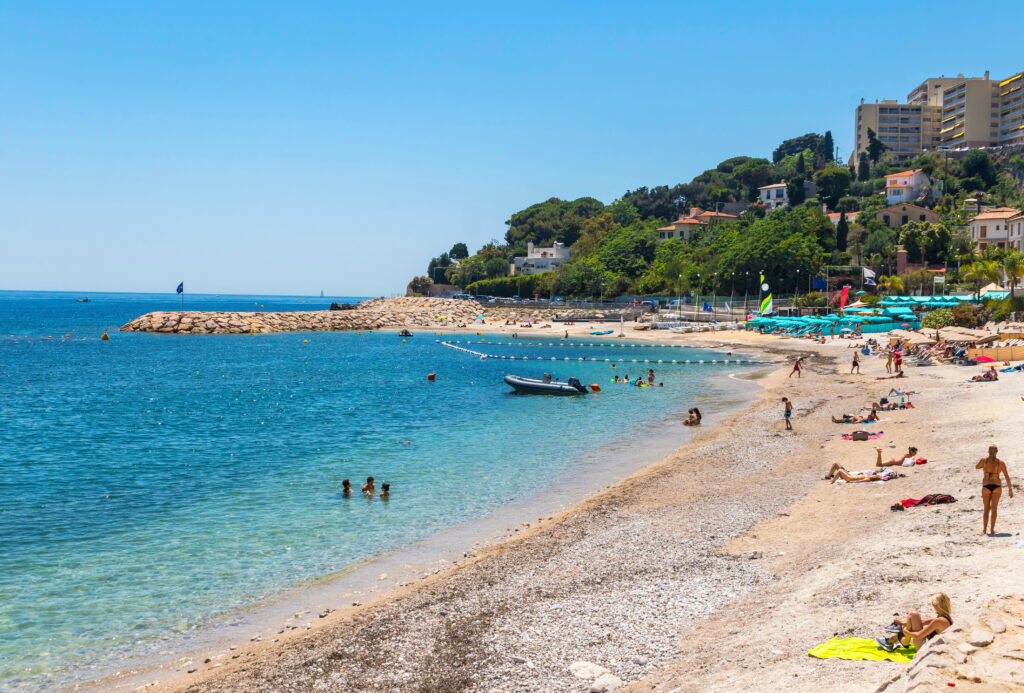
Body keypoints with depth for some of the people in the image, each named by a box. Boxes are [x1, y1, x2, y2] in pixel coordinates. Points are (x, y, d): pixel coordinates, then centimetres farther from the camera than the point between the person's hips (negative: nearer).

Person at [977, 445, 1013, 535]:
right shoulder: (1001, 463, -2)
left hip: (986, 486, 0)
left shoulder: (983, 460, -3)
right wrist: (1010, 489, 4)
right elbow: (1007, 477, -1)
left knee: (986, 509, 14)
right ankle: (992, 530, 3)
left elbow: (976, 467, 17)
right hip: (997, 486, 0)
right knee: (994, 509, 7)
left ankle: (984, 529, 11)